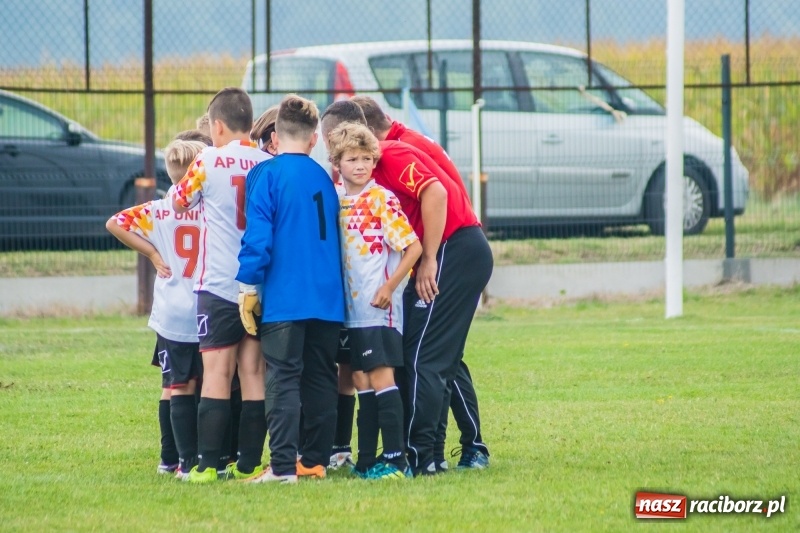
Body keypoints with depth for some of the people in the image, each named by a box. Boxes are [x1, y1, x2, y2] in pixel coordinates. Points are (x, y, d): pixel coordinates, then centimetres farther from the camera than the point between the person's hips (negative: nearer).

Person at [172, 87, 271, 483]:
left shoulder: (209, 162, -6)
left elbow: (179, 202, 10)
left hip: (219, 284, -4)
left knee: (217, 373, -2)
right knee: (254, 373, 7)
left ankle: (207, 464, -4)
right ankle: (249, 463, 7)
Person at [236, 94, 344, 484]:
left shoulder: (265, 175, -6)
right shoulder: (324, 178, 11)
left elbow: (258, 233, -12)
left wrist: (248, 285, -5)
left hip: (284, 298, -5)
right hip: (328, 295, 5)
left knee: (284, 381, -8)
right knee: (320, 378, 12)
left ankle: (283, 465, -15)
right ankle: (315, 460, 15)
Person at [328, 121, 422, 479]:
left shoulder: (382, 200, -10)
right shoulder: (336, 201, 9)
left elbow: (413, 247, -12)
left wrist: (389, 287, -15)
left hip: (379, 307, -7)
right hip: (352, 308, 7)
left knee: (381, 377, -9)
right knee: (362, 380, 9)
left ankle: (396, 459, -8)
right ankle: (367, 460, 14)